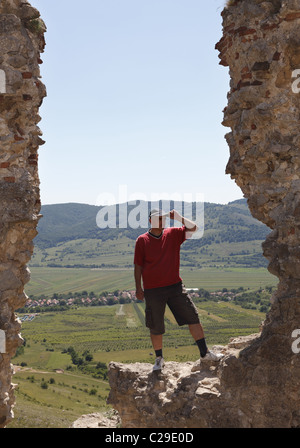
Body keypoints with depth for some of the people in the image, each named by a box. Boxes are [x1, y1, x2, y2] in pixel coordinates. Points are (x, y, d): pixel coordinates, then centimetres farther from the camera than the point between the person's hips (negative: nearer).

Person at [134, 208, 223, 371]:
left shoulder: (173, 234, 6)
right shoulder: (142, 240, -1)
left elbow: (193, 228, -3)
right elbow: (138, 266, 2)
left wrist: (178, 217, -14)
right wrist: (138, 288, -1)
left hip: (175, 286, 2)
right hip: (153, 290, -2)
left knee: (192, 317, -2)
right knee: (155, 327, 5)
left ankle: (204, 353, 6)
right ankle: (159, 359, 23)